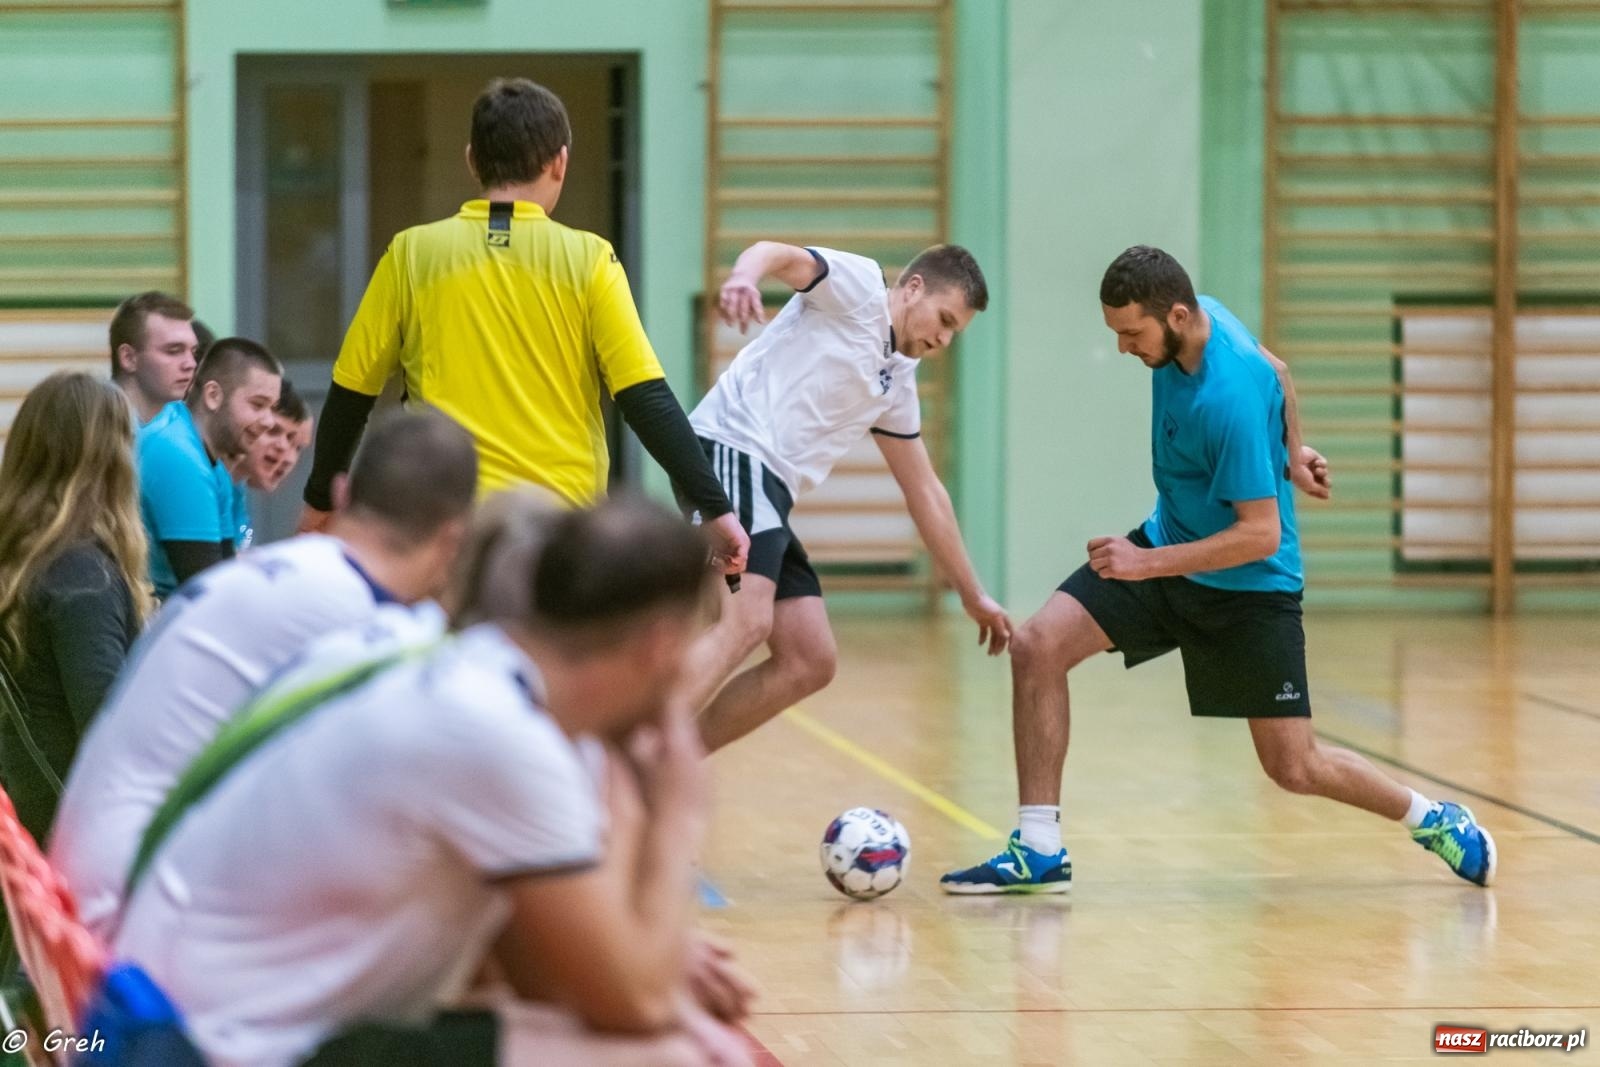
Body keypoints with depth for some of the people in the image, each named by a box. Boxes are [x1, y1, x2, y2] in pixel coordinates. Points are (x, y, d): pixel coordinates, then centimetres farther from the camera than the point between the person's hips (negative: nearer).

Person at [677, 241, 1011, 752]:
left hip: (769, 489, 9)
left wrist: (974, 596, 34)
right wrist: (746, 274, -40)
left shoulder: (897, 383, 25)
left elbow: (924, 492, 32)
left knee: (810, 662, 4)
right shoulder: (859, 284, 4)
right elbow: (779, 254, -16)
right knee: (747, 623, -27)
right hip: (731, 448, -9)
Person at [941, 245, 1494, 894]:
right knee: (1036, 648, -12)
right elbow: (1275, 371, 12)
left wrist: (1150, 563, -29)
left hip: (1246, 588, -7)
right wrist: (1288, 451, 15)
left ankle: (1430, 819, 26)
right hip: (1168, 546, 7)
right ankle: (1039, 852, -7)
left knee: (1294, 769, -2)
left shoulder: (1230, 399, -31)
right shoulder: (1202, 318, -8)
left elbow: (1260, 534, -29)